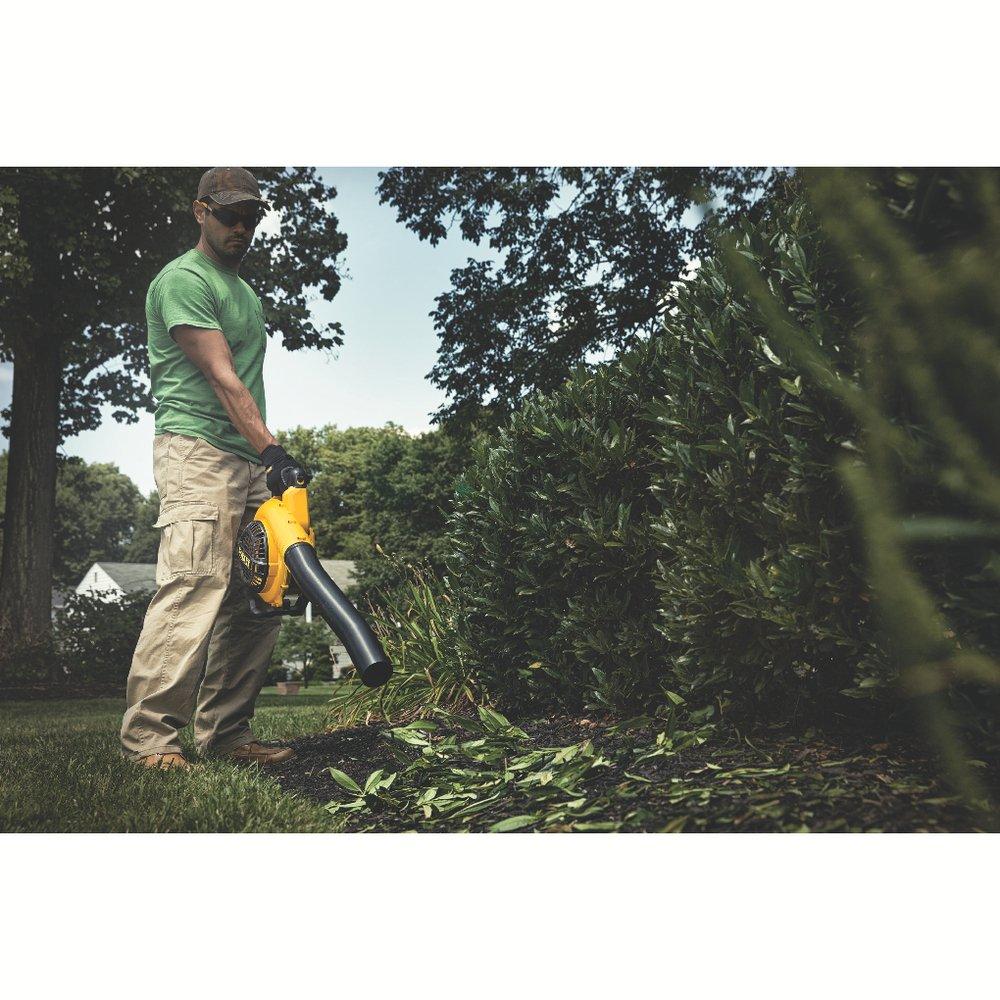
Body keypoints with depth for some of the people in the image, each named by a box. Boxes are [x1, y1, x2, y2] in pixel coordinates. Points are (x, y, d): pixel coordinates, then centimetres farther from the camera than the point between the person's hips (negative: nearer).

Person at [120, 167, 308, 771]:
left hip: (250, 464, 9)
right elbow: (221, 378, -14)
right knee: (194, 588, -17)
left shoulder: (246, 292, 25)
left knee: (257, 603, 3)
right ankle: (149, 737, -11)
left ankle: (226, 733, 8)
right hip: (198, 452, -9)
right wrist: (270, 448, -23)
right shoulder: (183, 279, -3)